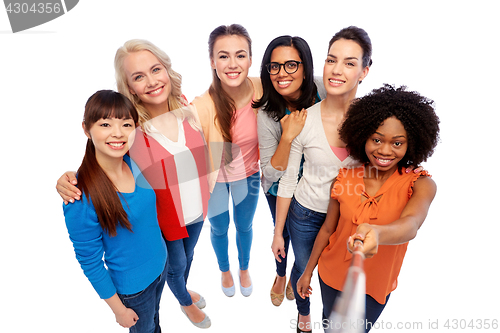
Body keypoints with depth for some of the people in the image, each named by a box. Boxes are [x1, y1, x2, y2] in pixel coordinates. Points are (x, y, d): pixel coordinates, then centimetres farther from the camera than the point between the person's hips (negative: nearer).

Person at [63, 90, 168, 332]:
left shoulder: (136, 163, -15)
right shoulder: (81, 200, -31)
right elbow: (90, 263, -19)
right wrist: (119, 309, -9)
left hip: (161, 263, 5)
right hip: (132, 286, -5)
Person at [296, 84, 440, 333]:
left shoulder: (420, 185, -21)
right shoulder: (345, 179, -15)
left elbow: (410, 224, -41)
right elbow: (327, 230, -4)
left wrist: (376, 233, -63)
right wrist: (308, 271, 4)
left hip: (375, 284, -1)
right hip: (332, 275, 1)